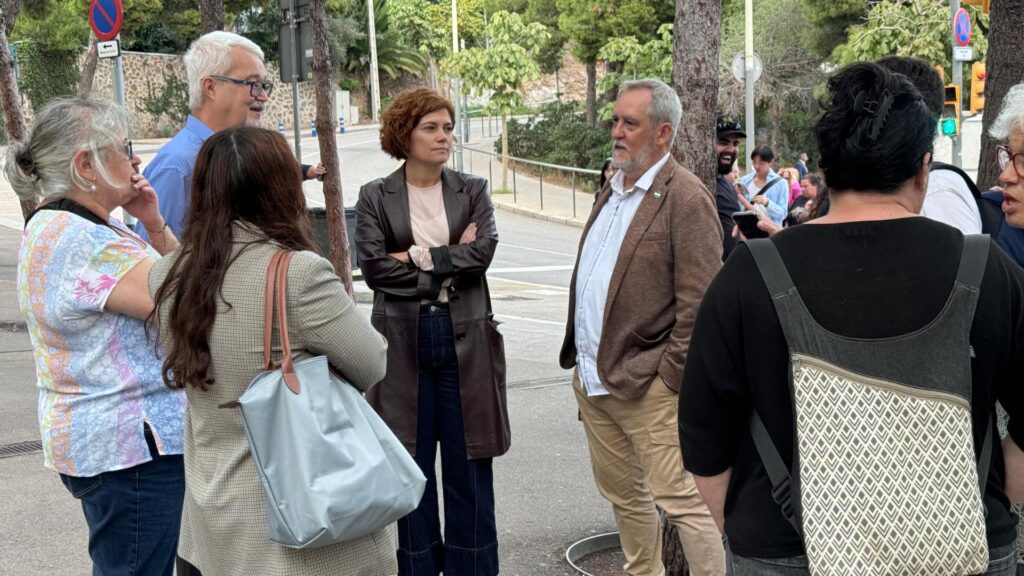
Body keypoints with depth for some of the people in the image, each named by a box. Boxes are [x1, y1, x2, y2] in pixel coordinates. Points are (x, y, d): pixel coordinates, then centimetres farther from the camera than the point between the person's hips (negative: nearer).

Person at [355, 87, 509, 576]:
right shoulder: (375, 197, 2)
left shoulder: (473, 191, 6)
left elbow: (483, 252, -9)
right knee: (411, 462, 7)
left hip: (465, 337, 1)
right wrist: (450, 264, -10)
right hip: (403, 339, -1)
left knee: (468, 461, 7)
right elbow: (373, 265, -10)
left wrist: (417, 257, -12)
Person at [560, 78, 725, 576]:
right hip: (591, 379, 9)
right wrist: (581, 360, 16)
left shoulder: (685, 198, -13)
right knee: (622, 495, 19)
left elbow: (699, 301, -17)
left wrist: (668, 377, -16)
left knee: (682, 501, -4)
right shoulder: (612, 192, 15)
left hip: (644, 385, -9)